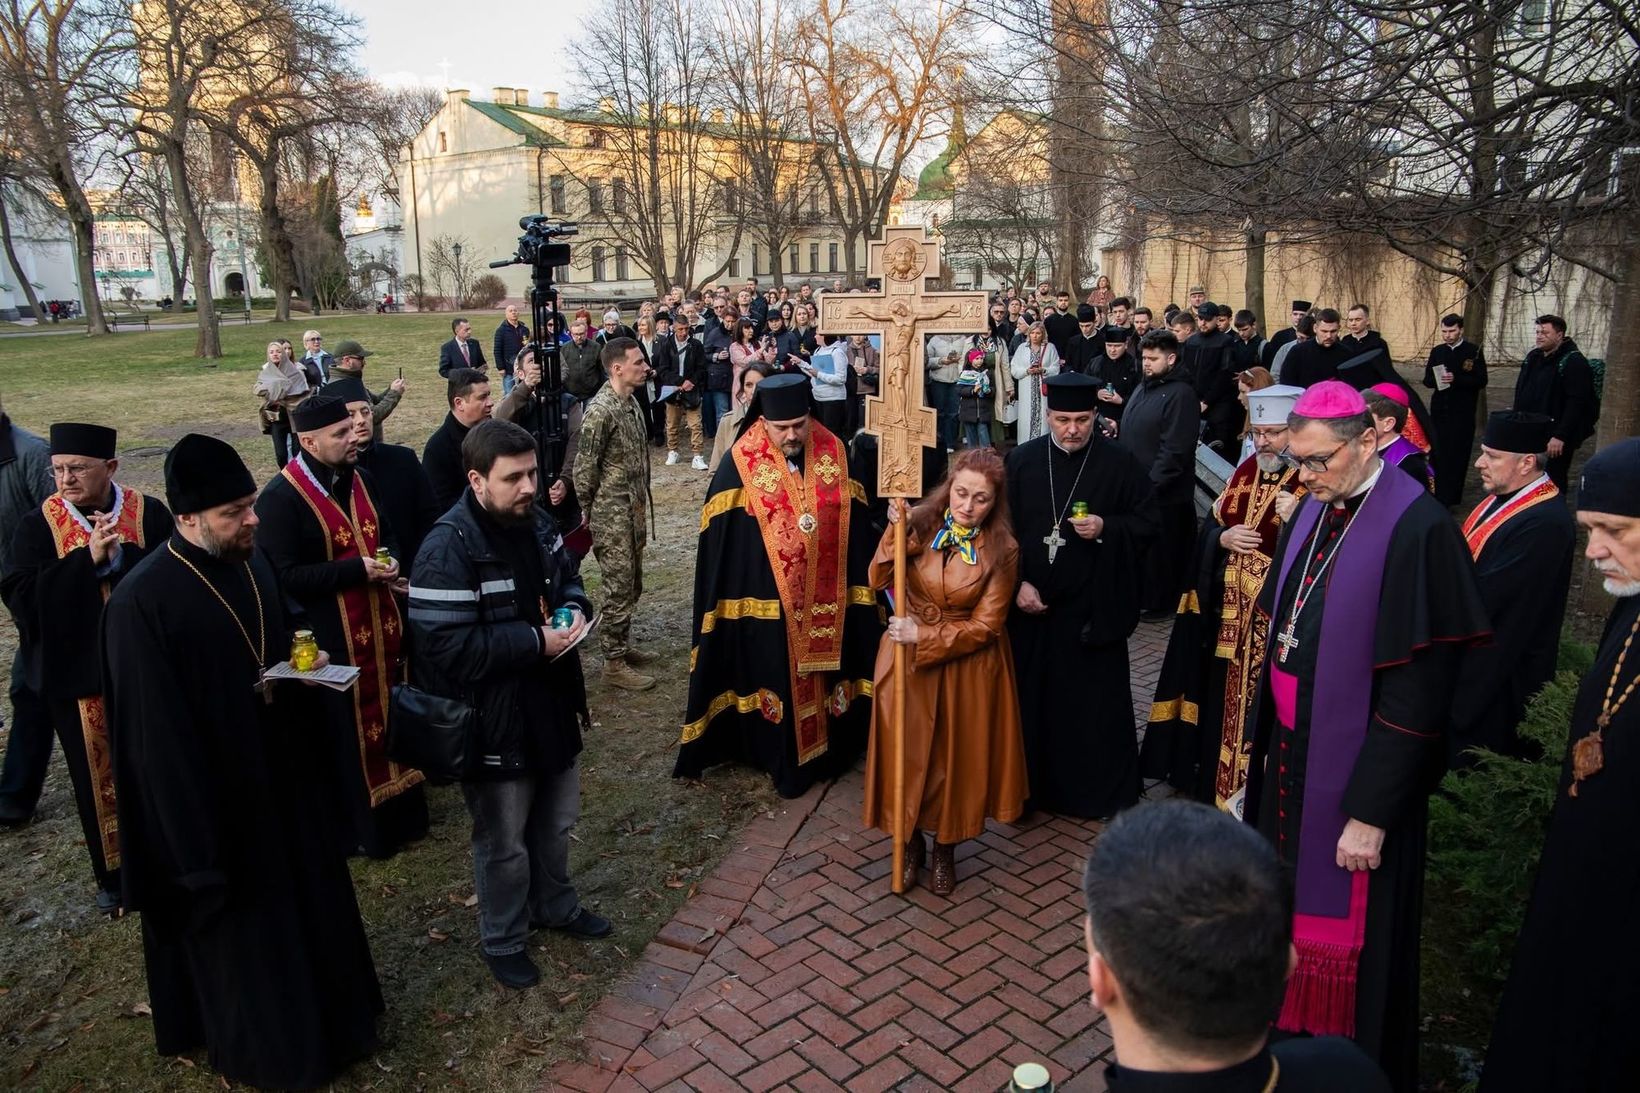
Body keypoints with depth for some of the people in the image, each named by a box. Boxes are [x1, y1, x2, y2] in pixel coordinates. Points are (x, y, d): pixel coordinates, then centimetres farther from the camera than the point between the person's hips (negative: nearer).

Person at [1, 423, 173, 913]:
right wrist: (87, 558, -22)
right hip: (79, 672, 0)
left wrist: (121, 552, -21)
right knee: (98, 777, 12)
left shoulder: (150, 513, -5)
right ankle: (114, 874, 29)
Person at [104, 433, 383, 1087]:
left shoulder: (252, 563, -2)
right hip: (215, 799, -7)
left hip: (284, 777, 7)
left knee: (310, 905, 22)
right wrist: (195, 839, -18)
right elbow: (157, 735, -21)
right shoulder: (143, 603, -24)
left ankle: (327, 1013, 45)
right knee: (241, 930, 13)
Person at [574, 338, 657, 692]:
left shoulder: (631, 402, 7)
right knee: (618, 589, 0)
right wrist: (586, 514, -8)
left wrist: (642, 505, 17)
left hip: (634, 512, 9)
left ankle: (623, 645, 33)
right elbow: (584, 469, -16)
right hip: (612, 516, -8)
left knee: (631, 586, 18)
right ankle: (614, 663, 11)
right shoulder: (601, 410, -20)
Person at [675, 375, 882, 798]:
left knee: (826, 672, 16)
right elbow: (720, 540, -8)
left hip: (827, 597, 3)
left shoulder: (834, 453, -2)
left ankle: (830, 747, 36)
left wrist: (857, 586, 5)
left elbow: (854, 525, 4)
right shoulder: (740, 463, -11)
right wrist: (730, 601, -8)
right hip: (767, 602, -3)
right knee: (778, 682, 9)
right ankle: (783, 757, 28)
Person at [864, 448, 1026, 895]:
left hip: (967, 668, -1)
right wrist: (895, 531, -29)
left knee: (956, 756, 10)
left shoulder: (1002, 550, -14)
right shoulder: (919, 523, -10)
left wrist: (925, 635, -22)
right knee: (908, 752, 9)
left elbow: (984, 626, -13)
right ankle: (912, 842, 33)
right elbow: (879, 581, -16)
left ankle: (945, 849, 34)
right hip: (908, 660, 1)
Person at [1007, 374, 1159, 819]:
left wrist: (1106, 529, -19)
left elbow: (1148, 525, -1)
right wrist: (1018, 582, -5)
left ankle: (1101, 793, 22)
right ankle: (1035, 785, 27)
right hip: (1031, 604, 2)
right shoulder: (1021, 460, 3)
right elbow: (1004, 529, 4)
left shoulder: (1121, 464, -3)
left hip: (1093, 608, -2)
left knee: (1095, 702, 5)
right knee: (1033, 698, 10)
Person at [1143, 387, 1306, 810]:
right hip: (1228, 609, 7)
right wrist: (1223, 538, -5)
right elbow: (1210, 526, 16)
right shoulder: (1246, 471, 8)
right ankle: (1214, 773, 34)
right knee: (1223, 694, 17)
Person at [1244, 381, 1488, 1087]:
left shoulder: (1417, 531, -20)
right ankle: (1288, 1031, 41)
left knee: (1346, 928, 9)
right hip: (1289, 753, 7)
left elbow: (1417, 692, -20)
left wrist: (1371, 812, -18)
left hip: (1354, 772, -6)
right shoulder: (1314, 510, 2)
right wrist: (1269, 746, 10)